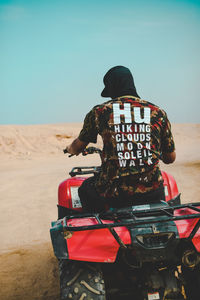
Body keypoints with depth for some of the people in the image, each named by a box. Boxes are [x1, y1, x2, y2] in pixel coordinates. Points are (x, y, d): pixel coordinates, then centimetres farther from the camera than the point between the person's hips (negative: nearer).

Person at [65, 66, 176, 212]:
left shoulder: (99, 112, 3)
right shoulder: (158, 112, 5)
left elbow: (76, 148, 17)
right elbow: (170, 158, 13)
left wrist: (70, 149, 42)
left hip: (113, 195, -2)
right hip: (151, 194, 2)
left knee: (85, 189, 29)